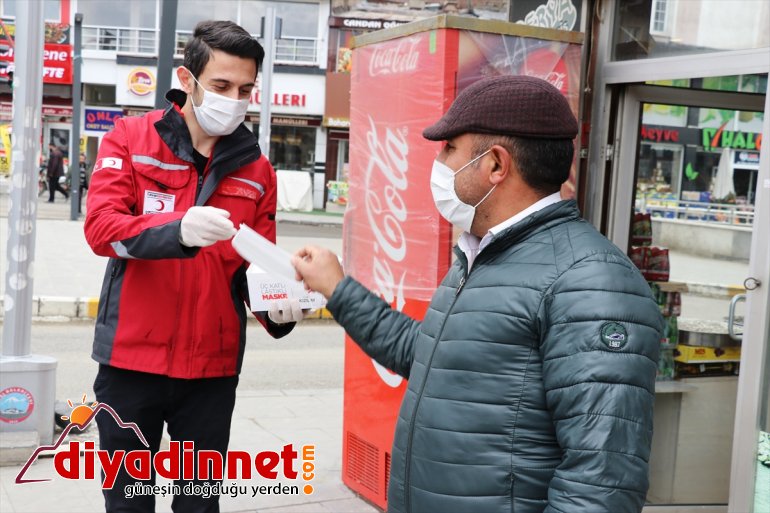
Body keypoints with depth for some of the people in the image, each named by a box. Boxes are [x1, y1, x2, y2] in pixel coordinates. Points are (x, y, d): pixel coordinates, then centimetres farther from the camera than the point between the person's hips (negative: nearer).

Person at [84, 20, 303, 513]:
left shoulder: (256, 169, 4)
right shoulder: (131, 138, -2)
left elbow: (256, 265, 4)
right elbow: (100, 226, -14)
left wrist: (275, 305, -18)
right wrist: (178, 229, -32)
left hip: (212, 366, 2)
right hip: (132, 359, -1)